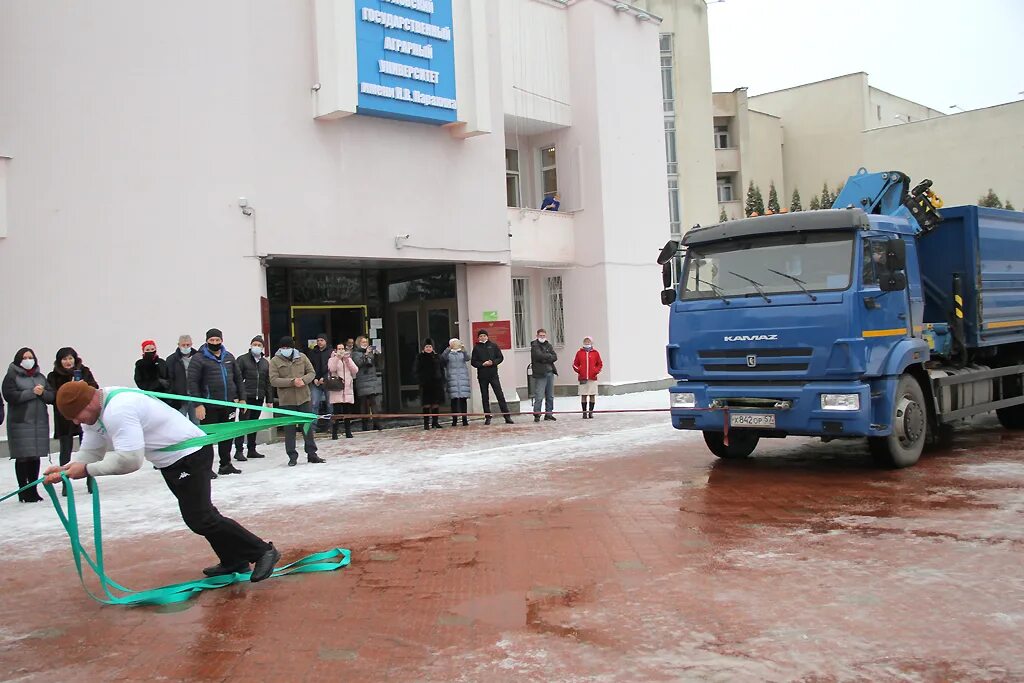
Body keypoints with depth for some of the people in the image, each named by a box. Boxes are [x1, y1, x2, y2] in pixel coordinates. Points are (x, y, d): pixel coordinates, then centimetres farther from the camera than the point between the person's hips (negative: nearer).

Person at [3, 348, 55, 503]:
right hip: (20, 422, -4)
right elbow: (10, 396, -12)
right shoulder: (12, 376, 1)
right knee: (22, 457, -4)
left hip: (40, 422, 4)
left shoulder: (40, 377, 15)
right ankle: (23, 490, 4)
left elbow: (52, 396, 10)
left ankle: (33, 490, 14)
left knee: (36, 457, 7)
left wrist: (42, 393, -10)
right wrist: (32, 392, -15)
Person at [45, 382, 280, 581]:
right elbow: (90, 452, 8)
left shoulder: (117, 410, -30)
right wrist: (65, 469, -9)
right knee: (196, 514, 17)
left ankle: (263, 551, -3)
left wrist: (87, 469, -25)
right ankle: (234, 561, 28)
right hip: (173, 459, 11)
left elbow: (129, 459, -33)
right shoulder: (95, 412, 4)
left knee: (199, 518, -12)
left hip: (190, 454, -11)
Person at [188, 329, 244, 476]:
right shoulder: (199, 359, -6)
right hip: (209, 407, -5)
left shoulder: (229, 357, 11)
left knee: (227, 435, 13)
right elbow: (192, 382, -10)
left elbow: (237, 379, 17)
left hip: (229, 404, 5)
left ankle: (226, 464, 24)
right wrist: (198, 404, -16)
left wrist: (241, 397, 10)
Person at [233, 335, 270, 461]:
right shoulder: (242, 359, 0)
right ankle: (238, 451, -6)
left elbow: (267, 382, 20)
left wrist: (269, 399, 15)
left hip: (259, 398, 6)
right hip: (246, 397, -6)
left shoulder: (265, 363, 18)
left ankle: (251, 450, 17)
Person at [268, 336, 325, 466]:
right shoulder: (275, 361, -3)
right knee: (289, 429, 4)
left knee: (308, 426, 8)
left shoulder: (302, 357, 5)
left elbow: (311, 372, 8)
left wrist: (303, 380, -14)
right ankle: (292, 457, 13)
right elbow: (273, 380, -11)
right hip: (287, 401, -2)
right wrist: (292, 382, -20)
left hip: (304, 398, 2)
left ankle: (311, 454, 18)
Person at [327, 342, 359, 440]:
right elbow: (331, 369, -13)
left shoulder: (349, 359, 19)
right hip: (337, 391, -4)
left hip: (348, 391, 4)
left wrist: (347, 360, -4)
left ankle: (348, 432, 9)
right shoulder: (332, 360, 8)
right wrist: (337, 357, -15)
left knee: (348, 413, 3)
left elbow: (355, 371, 4)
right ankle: (334, 433, -5)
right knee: (337, 412, -9)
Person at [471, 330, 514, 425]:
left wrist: (493, 362, -12)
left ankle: (507, 416, -3)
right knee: (485, 397, 6)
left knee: (500, 395, -4)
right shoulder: (476, 348, 5)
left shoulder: (493, 346, 6)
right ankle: (487, 417, 12)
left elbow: (500, 357, 6)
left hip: (493, 374, -1)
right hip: (482, 375, 1)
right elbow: (473, 362, 3)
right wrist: (483, 364, -13)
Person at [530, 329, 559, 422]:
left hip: (550, 373, 6)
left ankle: (548, 413, 18)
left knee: (550, 396, 10)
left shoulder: (548, 345, 15)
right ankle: (537, 414, -5)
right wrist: (549, 356, -5)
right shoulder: (534, 345, -3)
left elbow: (555, 357, 4)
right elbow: (539, 355, -19)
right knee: (539, 396, -9)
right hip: (539, 374, -6)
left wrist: (545, 358, -11)